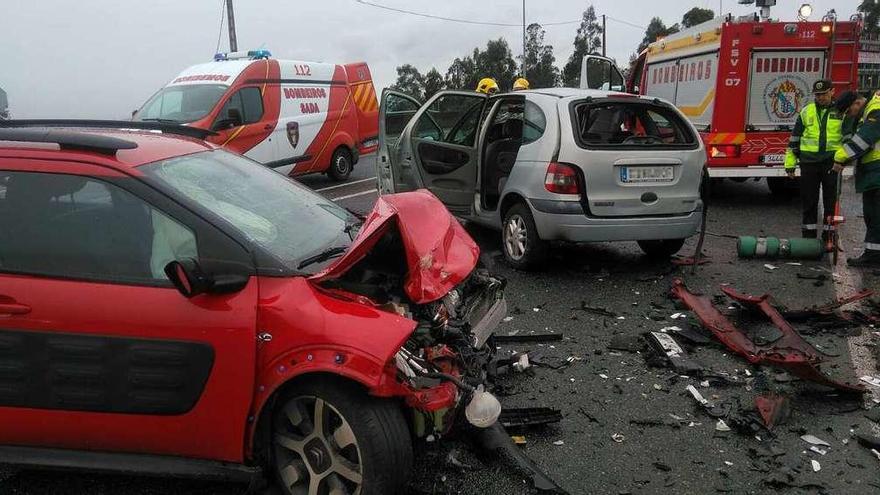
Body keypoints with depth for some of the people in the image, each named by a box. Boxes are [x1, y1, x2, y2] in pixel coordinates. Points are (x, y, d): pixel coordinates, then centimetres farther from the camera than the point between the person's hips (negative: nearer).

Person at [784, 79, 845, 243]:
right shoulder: (807, 111, 8)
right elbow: (795, 138, 9)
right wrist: (790, 163, 6)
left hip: (832, 162, -1)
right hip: (809, 162, 1)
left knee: (831, 201, 4)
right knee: (809, 201, 6)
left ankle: (829, 236, 13)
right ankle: (809, 236, 14)